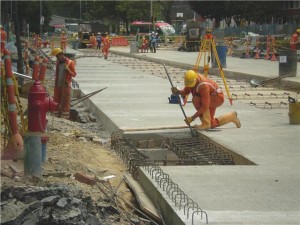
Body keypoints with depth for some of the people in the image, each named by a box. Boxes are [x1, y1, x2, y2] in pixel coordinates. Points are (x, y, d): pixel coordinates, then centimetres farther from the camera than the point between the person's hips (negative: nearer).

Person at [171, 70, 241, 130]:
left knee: (196, 100, -33)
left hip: (217, 98, -9)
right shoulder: (191, 79, -16)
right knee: (211, 124, 9)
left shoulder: (203, 86, -38)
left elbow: (205, 106, -38)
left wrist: (192, 118, -39)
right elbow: (186, 92, -5)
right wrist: (178, 92, -28)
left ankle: (205, 123, -21)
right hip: (211, 101, 9)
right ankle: (232, 116, 28)